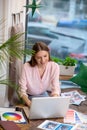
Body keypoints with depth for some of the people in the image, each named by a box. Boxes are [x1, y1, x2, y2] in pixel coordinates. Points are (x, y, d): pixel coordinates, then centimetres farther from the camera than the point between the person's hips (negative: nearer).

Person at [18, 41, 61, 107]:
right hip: (30, 97, -3)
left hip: (44, 95, 4)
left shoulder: (54, 67, -17)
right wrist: (29, 103, -41)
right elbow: (22, 91, -20)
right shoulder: (26, 67, -23)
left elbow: (56, 89, -17)